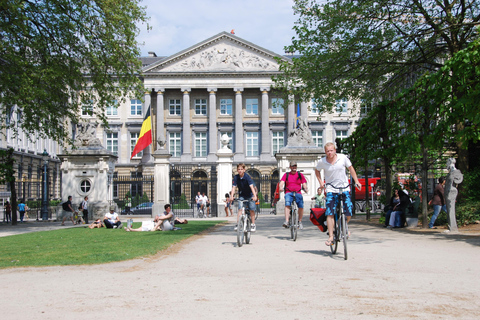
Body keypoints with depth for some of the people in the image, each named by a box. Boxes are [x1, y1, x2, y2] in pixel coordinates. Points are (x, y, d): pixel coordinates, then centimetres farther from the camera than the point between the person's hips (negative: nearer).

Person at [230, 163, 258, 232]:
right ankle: (237, 224, -13)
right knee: (240, 209, -13)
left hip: (250, 195, -2)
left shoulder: (247, 177, -22)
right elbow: (234, 187, -19)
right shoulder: (236, 177, -13)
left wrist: (255, 196, -45)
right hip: (241, 195, 2)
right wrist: (231, 196, -34)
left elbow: (251, 186, -33)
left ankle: (253, 225, 6)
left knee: (252, 209, -5)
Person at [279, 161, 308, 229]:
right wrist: (281, 187, -21)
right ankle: (286, 221, -35)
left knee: (301, 206, -20)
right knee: (287, 204, -29)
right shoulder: (286, 175, 14)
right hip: (289, 193, -1)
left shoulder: (300, 175, 15)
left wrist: (305, 188, -15)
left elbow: (304, 183, 7)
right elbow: (282, 182, 1)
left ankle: (300, 222, 0)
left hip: (298, 193, 1)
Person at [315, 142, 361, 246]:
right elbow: (317, 171, 16)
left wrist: (356, 181, 6)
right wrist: (321, 182, 4)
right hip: (331, 190, 0)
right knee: (330, 214, -12)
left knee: (348, 213, -5)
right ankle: (331, 237, -5)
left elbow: (350, 168, 9)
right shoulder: (322, 162, -4)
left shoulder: (343, 158, -5)